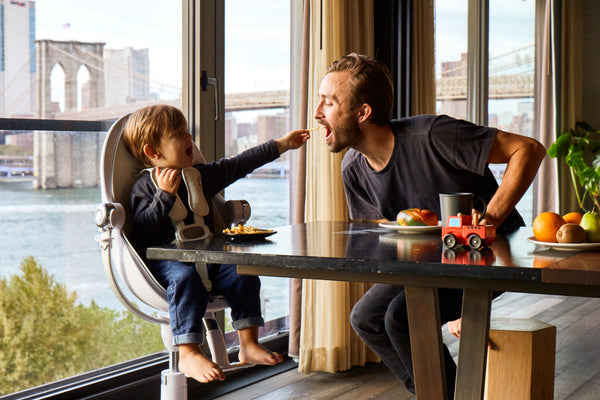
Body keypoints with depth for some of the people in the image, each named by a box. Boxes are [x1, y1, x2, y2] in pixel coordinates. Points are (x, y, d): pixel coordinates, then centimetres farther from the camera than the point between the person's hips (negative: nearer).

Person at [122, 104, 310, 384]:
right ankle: (189, 355, -35)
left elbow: (240, 164, 18)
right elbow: (143, 231, -16)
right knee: (186, 278, -36)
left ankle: (248, 345, -7)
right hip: (164, 261, -6)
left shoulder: (202, 176, 16)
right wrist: (165, 194, -22)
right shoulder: (144, 187, -3)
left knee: (242, 272, -15)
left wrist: (281, 145, 18)